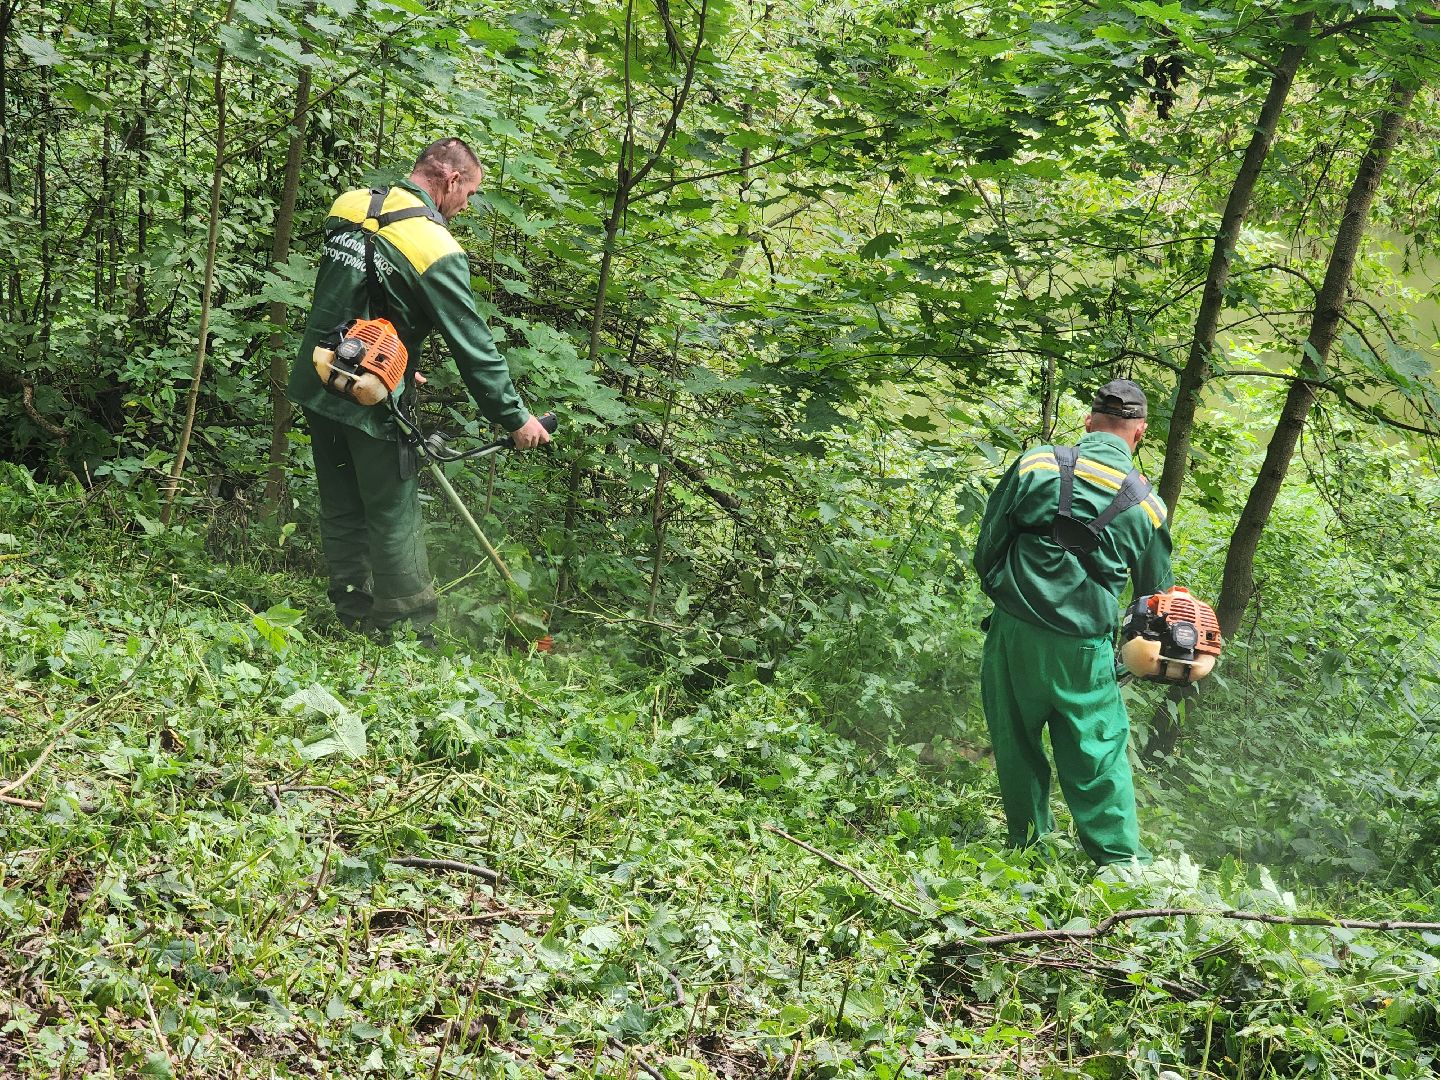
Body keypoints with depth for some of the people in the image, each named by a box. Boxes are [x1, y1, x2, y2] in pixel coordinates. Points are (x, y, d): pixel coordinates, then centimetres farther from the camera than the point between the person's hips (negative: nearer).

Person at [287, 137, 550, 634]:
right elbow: (473, 345, -15)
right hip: (370, 399, -7)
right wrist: (515, 418, -6)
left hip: (315, 382, 7)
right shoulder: (436, 248, -17)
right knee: (395, 517, 4)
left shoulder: (350, 204, 5)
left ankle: (353, 618, 25)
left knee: (341, 511, 16)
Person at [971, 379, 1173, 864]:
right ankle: (1120, 859, 13)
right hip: (1084, 650, 0)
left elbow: (986, 548, 2)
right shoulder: (1145, 504, 3)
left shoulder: (1035, 465, -2)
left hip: (1013, 635, 0)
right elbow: (1158, 591, 16)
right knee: (1097, 761, 9)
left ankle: (1029, 844, 29)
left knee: (1017, 747, 18)